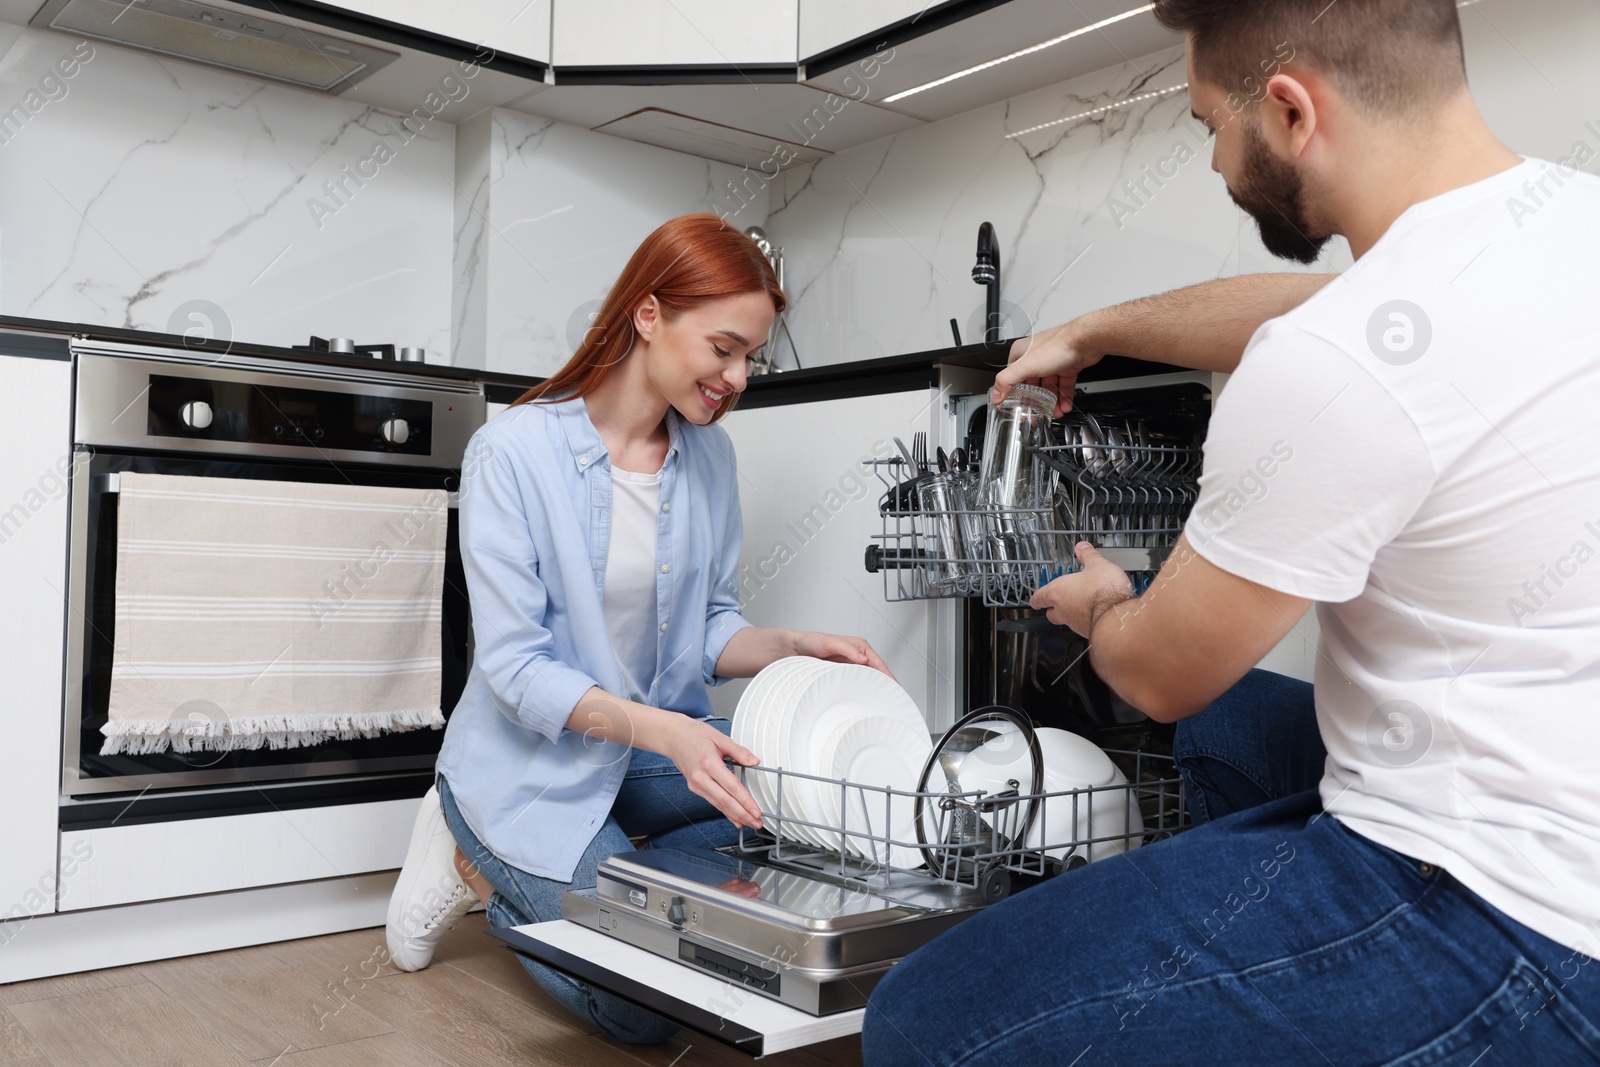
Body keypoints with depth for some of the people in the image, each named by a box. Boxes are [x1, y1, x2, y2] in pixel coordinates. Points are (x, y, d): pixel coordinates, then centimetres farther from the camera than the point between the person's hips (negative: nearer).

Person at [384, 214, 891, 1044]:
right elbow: (515, 668, -20)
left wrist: (796, 649, -17)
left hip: (657, 746, 6)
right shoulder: (513, 451, -18)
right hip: (534, 762, -6)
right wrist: (662, 731, -34)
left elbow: (713, 628, 4)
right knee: (650, 1010, -15)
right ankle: (483, 868, 11)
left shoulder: (710, 455, 0)